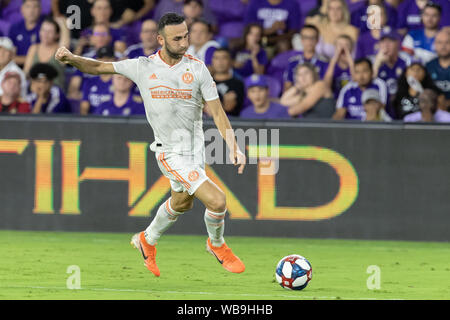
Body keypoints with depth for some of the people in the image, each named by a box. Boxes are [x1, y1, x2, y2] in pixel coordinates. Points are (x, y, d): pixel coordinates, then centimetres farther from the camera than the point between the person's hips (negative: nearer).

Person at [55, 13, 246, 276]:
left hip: (196, 149, 4)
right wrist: (71, 58, -15)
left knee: (181, 202, 24)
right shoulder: (143, 67, -9)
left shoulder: (197, 69, -6)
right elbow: (98, 67, 3)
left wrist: (234, 147, -16)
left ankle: (147, 241, 51)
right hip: (170, 153, -4)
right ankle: (217, 245, 16)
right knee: (216, 200, -15)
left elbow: (217, 112, -5)